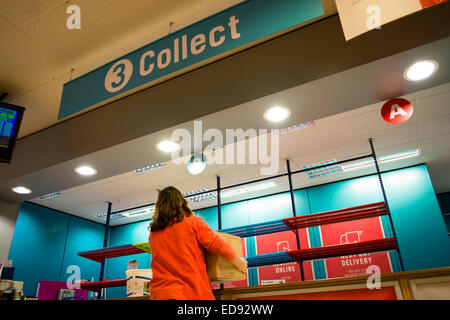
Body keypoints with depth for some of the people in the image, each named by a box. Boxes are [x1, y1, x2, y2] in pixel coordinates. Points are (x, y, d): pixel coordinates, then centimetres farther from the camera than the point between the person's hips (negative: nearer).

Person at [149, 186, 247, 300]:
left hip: (159, 292, 3)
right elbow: (220, 247, -2)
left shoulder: (153, 232, 11)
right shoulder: (193, 222, 1)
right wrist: (239, 263, 14)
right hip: (192, 291, -3)